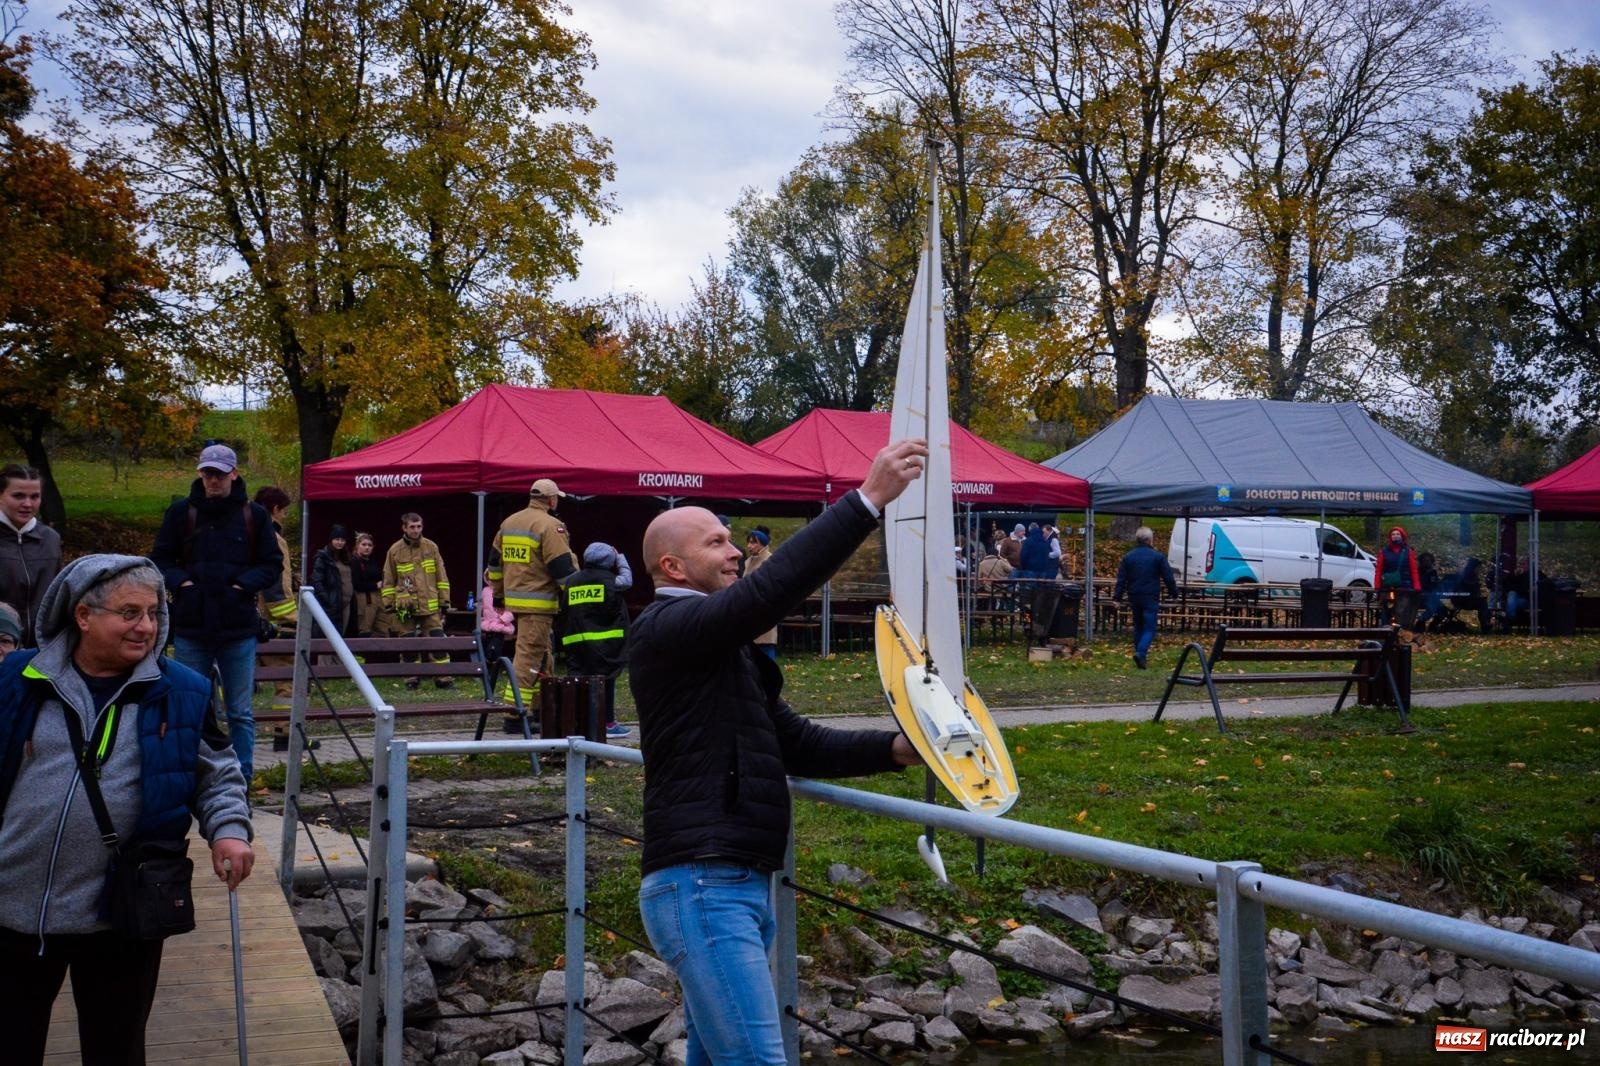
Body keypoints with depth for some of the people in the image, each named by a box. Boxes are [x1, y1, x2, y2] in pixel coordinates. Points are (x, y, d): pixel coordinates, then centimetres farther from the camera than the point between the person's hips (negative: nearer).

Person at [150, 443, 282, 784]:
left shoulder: (255, 515, 3)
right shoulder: (181, 513, 5)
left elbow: (272, 565, 6)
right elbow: (160, 559, 10)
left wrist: (244, 584, -10)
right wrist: (180, 582, -9)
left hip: (239, 628, -1)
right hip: (191, 627, 1)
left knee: (240, 713, 5)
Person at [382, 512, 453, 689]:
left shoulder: (431, 547, 5)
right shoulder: (395, 551, 2)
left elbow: (441, 577, 9)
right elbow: (388, 582, 7)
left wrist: (444, 602, 7)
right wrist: (389, 607, 4)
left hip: (430, 606, 1)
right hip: (405, 607, -1)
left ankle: (443, 678, 1)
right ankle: (412, 679, 15)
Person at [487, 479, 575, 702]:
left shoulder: (508, 523, 14)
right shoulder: (550, 526, -12)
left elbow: (495, 563, 20)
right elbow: (563, 567, -15)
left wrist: (500, 593, 28)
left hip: (514, 599, 9)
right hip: (538, 603, -9)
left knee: (542, 654, 19)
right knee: (529, 655, -8)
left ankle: (541, 706, 23)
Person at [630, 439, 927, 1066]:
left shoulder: (726, 653, 22)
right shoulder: (665, 628, -10)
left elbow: (798, 744, 16)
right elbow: (769, 591, -26)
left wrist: (892, 749, 0)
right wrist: (867, 500, -28)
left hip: (740, 887, 10)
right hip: (701, 889, -10)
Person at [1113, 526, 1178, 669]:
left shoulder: (1128, 557, 5)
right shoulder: (1158, 557, -5)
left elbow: (1121, 579, 3)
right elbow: (1168, 577, -1)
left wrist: (1117, 597, 5)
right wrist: (1173, 592, 11)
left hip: (1134, 598, 4)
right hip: (1151, 598, -4)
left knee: (1138, 627, 18)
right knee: (1149, 628, -3)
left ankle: (1140, 655, 22)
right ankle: (1141, 652, -23)